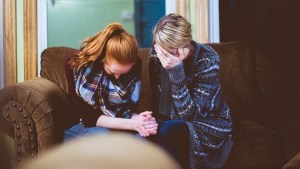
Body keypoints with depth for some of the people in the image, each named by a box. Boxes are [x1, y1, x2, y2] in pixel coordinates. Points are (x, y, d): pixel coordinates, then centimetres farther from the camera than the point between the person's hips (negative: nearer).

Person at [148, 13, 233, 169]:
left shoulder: (207, 60, -21)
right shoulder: (155, 54, -9)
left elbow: (189, 115, -25)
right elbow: (156, 103, 1)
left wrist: (176, 71, -34)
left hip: (209, 125, -4)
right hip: (172, 121, 4)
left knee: (167, 130, -33)